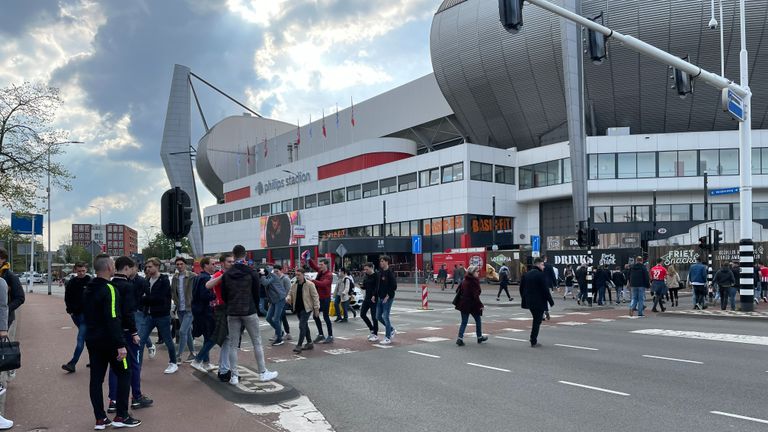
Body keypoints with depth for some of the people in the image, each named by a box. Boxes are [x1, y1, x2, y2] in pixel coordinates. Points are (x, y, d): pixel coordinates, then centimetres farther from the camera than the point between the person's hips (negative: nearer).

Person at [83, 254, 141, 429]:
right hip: (108, 340, -8)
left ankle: (100, 419, 13)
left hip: (92, 339, 8)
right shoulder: (109, 289, -19)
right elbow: (113, 319, -24)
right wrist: (120, 345, -24)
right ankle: (121, 416, 4)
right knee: (124, 373, 3)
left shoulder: (88, 290, 10)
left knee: (96, 378, 9)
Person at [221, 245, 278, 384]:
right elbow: (256, 293, -1)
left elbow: (223, 295, 6)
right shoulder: (251, 273, -5)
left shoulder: (227, 274, 2)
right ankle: (263, 373, 10)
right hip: (249, 312, -2)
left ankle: (234, 376, 6)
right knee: (257, 342, 5)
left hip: (232, 313, 3)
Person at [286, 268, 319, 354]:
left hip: (306, 308, -7)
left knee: (302, 326, -13)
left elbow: (315, 296, -9)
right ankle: (309, 343, 26)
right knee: (304, 325, 15)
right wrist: (288, 299, -10)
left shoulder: (309, 284, -11)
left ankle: (299, 345, -12)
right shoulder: (294, 285, 6)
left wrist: (316, 308, -12)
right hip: (298, 308, 7)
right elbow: (290, 294, 15)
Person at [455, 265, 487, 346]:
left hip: (463, 304, 7)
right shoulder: (474, 282, -15)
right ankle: (479, 337, 26)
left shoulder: (464, 281, 9)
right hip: (472, 305, -7)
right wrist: (480, 305, -16)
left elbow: (459, 290, 15)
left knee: (464, 322, 8)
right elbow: (475, 295, -21)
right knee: (478, 320, 14)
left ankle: (460, 339, -3)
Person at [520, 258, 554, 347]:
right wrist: (551, 301, -8)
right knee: (537, 321, 2)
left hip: (529, 302, 7)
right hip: (539, 302, -7)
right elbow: (546, 290, -17)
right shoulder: (541, 275, -15)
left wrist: (525, 299, 19)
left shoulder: (526, 274, 7)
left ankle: (534, 339, 22)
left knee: (536, 319, 22)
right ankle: (534, 342, 4)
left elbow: (521, 288, 10)